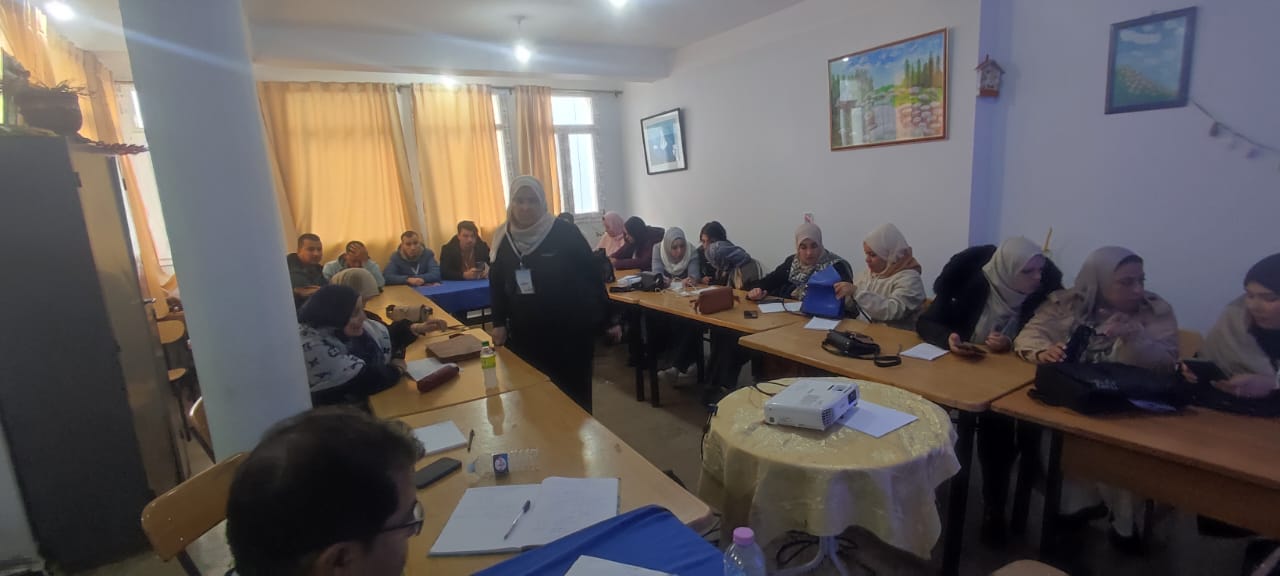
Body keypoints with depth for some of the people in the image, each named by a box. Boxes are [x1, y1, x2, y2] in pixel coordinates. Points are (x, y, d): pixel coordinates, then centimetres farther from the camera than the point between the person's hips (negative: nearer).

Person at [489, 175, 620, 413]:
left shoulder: (564, 233, -10)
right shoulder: (503, 238, 3)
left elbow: (592, 275, -7)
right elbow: (496, 284, 13)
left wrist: (608, 319, -5)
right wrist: (499, 323, 4)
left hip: (572, 331, -3)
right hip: (525, 335, 4)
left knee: (574, 394, 7)